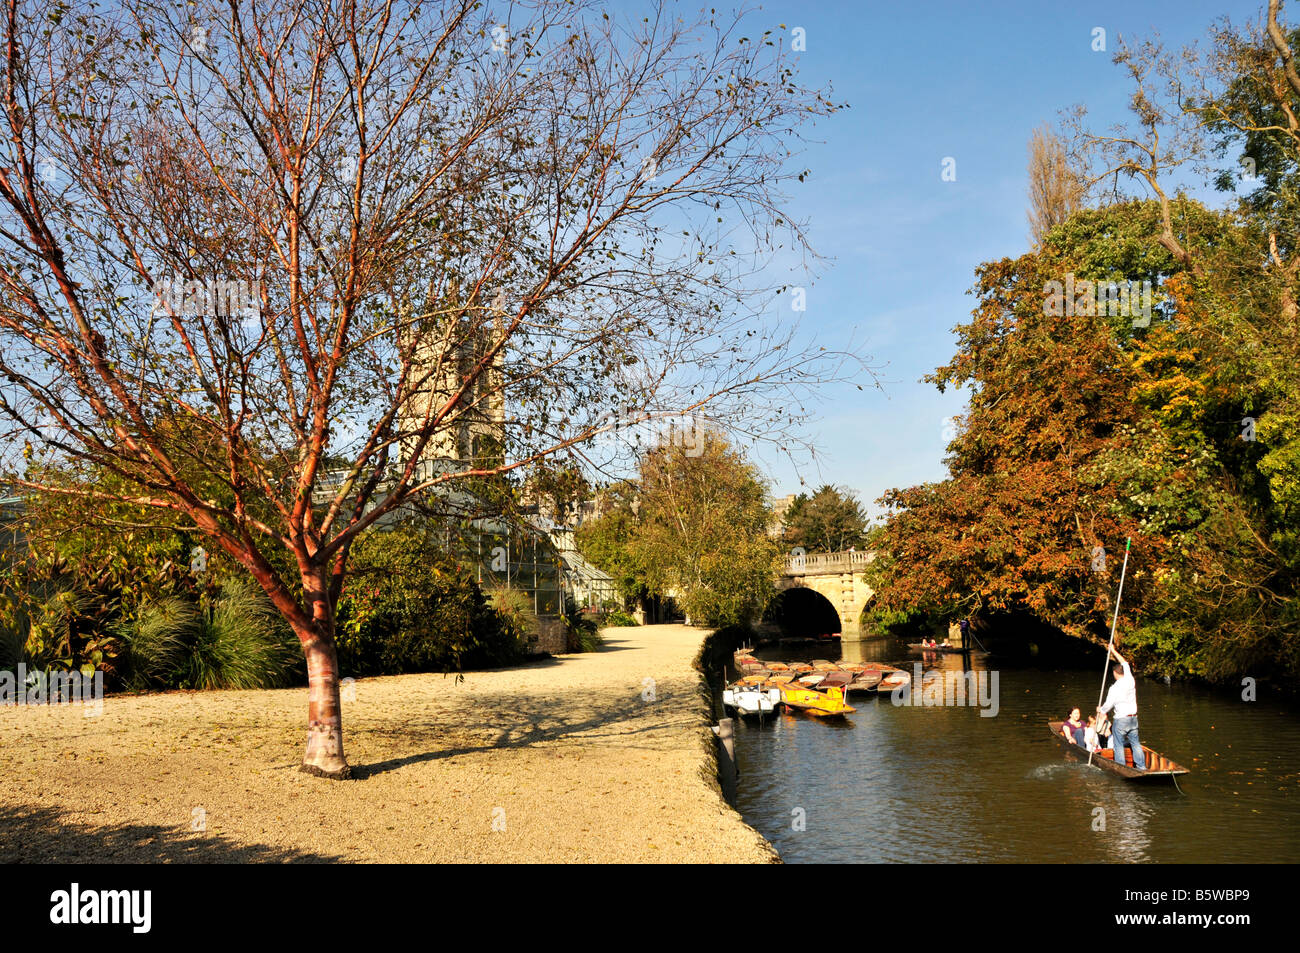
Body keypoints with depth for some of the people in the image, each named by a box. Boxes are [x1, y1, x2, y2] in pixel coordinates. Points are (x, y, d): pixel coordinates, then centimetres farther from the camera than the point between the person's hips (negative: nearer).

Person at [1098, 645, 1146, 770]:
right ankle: (1141, 765, 14)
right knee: (1135, 742, 14)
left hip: (1121, 719, -6)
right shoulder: (1130, 680, -1)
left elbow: (1108, 705, -11)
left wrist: (1100, 710, 10)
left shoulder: (1114, 688, -16)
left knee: (1118, 745, 2)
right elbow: (1124, 663, 15)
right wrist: (1114, 651, 23)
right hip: (1133, 718, 6)